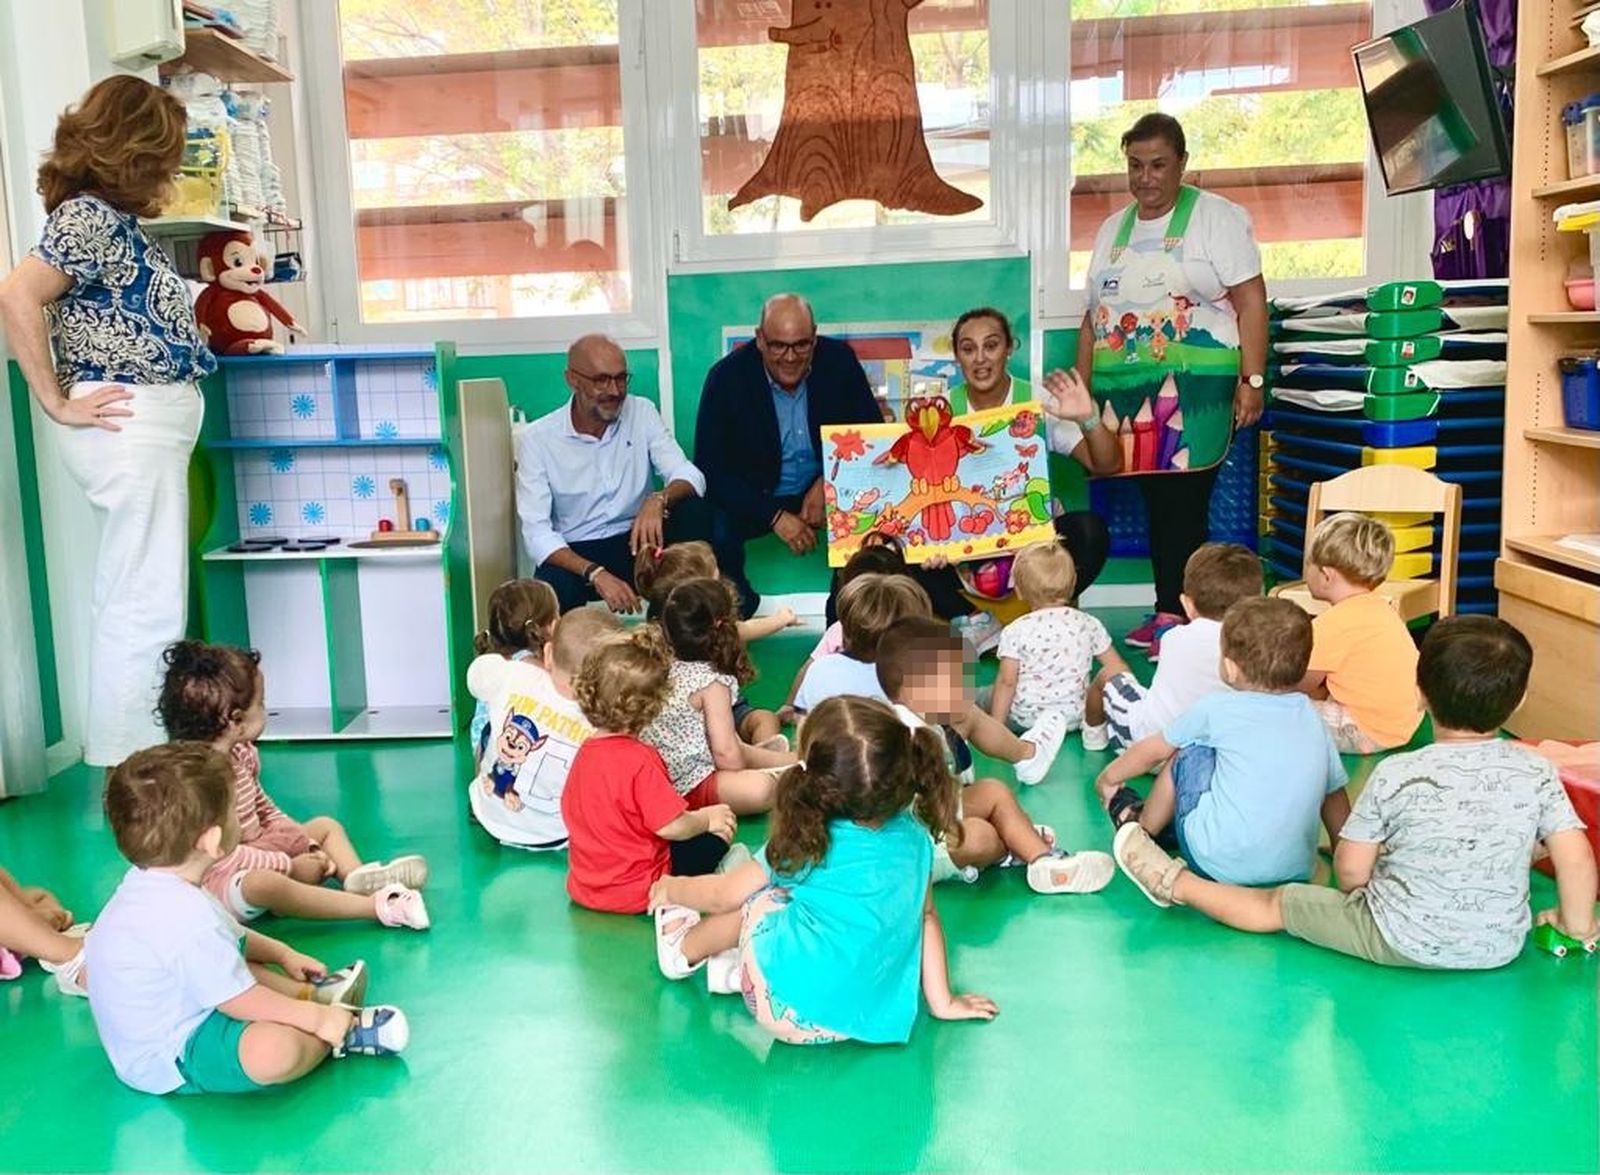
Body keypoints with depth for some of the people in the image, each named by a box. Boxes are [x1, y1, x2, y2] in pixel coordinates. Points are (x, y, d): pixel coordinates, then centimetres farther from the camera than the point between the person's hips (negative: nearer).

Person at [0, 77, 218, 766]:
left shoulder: (111, 217, 15)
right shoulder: (88, 216, -13)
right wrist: (58, 405, -19)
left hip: (148, 429, 10)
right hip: (132, 429, -10)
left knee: (132, 603, 15)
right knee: (147, 609, -6)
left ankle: (125, 757, 25)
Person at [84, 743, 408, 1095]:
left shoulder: (150, 884, 1)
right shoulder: (188, 920, -31)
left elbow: (229, 936, 21)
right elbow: (243, 1003, -24)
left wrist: (282, 953, 20)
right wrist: (318, 1019, -14)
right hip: (168, 1062, -12)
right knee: (275, 1049, -32)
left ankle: (310, 992, 14)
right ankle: (343, 1034, -6)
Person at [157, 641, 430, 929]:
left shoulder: (242, 755, 3)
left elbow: (266, 811, 15)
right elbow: (222, 855, -28)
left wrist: (308, 845, 1)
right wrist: (291, 866, -22)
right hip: (217, 880, -11)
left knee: (326, 825, 18)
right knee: (263, 883, -40)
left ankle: (356, 876, -16)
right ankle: (376, 906, -45)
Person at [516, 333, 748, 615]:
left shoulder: (642, 412, 0)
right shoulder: (536, 439, -8)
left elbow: (690, 477, -10)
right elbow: (536, 532, -15)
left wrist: (659, 500, -35)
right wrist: (596, 574, -32)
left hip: (638, 540, 3)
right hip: (577, 555, -3)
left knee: (694, 510, -26)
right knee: (550, 589, -37)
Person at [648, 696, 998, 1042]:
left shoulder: (808, 844, -9)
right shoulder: (913, 837, -2)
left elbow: (721, 896, 4)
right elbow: (926, 917, 10)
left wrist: (670, 889, 23)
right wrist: (942, 1001, 20)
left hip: (791, 1015, -4)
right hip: (876, 1017, 4)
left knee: (757, 896, 14)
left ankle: (683, 950, 32)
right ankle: (735, 971, 22)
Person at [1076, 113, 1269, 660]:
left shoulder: (1216, 217, 2)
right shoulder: (1112, 229, 19)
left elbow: (1251, 301, -5)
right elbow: (1093, 317, 20)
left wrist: (1252, 379, -13)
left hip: (1194, 386, -5)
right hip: (1125, 388, 5)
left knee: (1184, 505, -8)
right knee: (1154, 503, 7)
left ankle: (1175, 616, -4)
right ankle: (1167, 613, 13)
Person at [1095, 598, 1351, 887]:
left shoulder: (1218, 709, -4)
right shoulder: (1313, 719, 6)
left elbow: (1151, 752, 9)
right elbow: (1335, 792, 12)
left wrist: (1109, 777, 27)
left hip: (1219, 866, -5)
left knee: (1188, 752, 11)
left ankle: (1142, 827, 28)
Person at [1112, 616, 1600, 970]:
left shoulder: (1396, 776, -18)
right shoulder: (1537, 773, -12)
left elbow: (1351, 872, -12)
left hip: (1403, 942, -3)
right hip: (1501, 949, 4)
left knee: (1274, 904, 11)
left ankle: (1175, 883, 23)